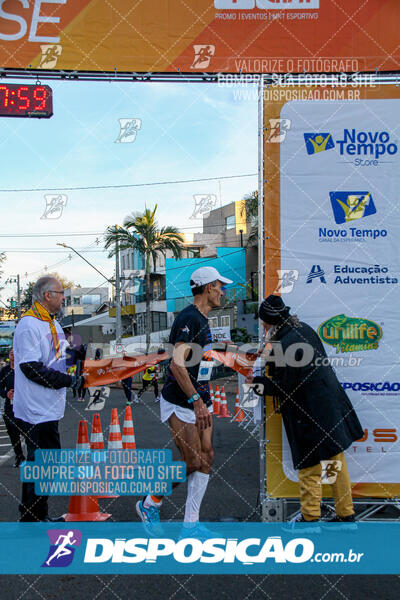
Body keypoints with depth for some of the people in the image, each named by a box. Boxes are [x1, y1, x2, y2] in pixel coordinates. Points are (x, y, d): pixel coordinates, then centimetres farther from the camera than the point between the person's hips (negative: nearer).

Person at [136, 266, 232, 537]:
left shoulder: (202, 319, 12)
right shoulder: (189, 319, -19)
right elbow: (177, 364, -30)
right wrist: (196, 400, -34)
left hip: (201, 399, 9)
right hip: (181, 403, -9)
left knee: (206, 457, 5)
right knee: (192, 462, -8)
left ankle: (191, 524, 13)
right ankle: (150, 505, 13)